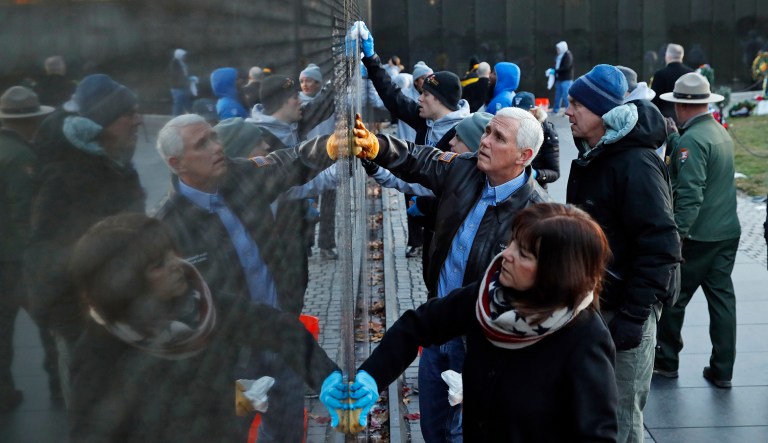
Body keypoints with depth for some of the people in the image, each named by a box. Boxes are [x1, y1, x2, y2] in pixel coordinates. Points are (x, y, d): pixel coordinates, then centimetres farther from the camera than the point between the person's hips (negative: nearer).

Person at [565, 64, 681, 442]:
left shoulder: (636, 164, -19)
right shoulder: (590, 158, 9)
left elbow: (660, 246, -22)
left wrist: (633, 316, -22)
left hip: (621, 311, -9)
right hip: (588, 304, 9)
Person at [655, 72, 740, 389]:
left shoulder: (690, 140, -18)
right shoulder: (720, 132, 9)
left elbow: (690, 194, -24)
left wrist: (676, 235, -25)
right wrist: (672, 137, 24)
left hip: (697, 235, -8)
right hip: (728, 232, 8)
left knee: (673, 299, 8)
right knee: (722, 297, 9)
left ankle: (667, 361, 22)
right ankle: (722, 371, 15)